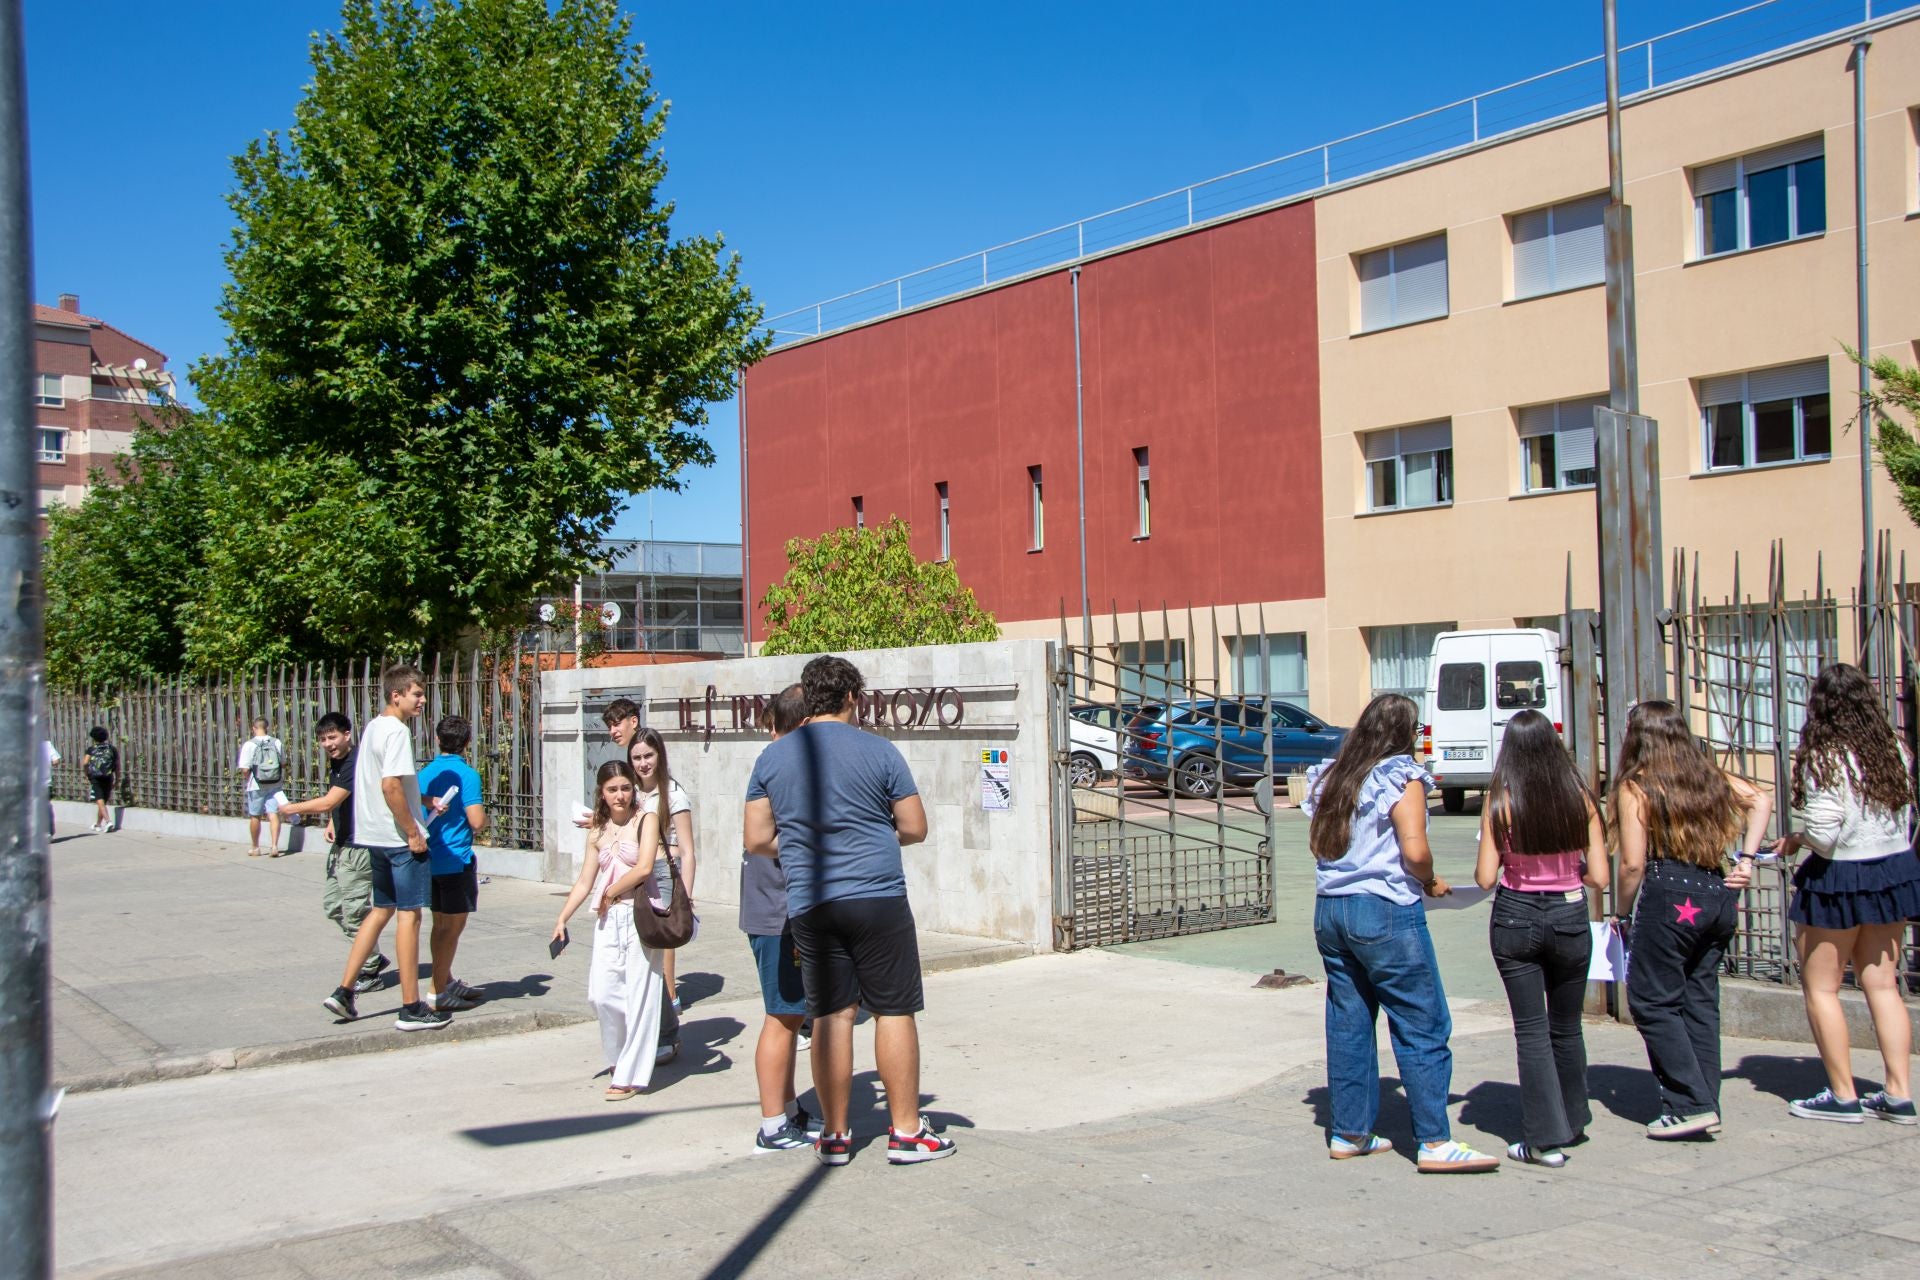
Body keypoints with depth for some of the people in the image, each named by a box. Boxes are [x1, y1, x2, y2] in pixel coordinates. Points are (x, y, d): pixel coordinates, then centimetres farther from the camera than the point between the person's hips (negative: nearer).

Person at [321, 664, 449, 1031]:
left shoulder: (372, 727, 13)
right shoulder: (397, 731, -16)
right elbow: (390, 785, -24)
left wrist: (422, 801, 17)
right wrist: (413, 833, -18)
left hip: (374, 835, 9)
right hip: (400, 838, -9)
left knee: (381, 911, 18)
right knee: (409, 914, -3)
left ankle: (344, 991, 17)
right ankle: (411, 1008, 2)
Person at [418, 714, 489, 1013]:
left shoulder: (426, 772, 7)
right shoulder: (466, 774, -13)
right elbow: (477, 821, -18)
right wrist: (484, 819, 2)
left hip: (430, 860, 7)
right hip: (456, 859, -7)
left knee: (441, 923, 17)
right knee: (454, 924, -2)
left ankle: (447, 981, 28)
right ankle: (437, 992, -3)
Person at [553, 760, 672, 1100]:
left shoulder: (646, 819, -3)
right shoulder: (598, 832, 13)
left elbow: (644, 868, -14)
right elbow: (585, 882, 14)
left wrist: (610, 893, -4)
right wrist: (562, 919, 8)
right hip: (608, 919, 5)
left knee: (638, 995, -2)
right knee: (601, 994, -1)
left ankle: (632, 1075, 6)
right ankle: (620, 1058, 22)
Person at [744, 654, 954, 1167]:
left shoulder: (772, 757, 6)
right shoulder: (877, 750, -3)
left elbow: (757, 840, 6)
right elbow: (914, 828, 1)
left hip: (809, 904, 3)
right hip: (878, 898, -3)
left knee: (830, 1016, 8)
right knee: (894, 1011, 4)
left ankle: (834, 1135, 13)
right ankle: (906, 1131, 9)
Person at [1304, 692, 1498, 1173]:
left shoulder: (1329, 777, 11)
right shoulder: (1401, 778, -8)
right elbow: (1415, 850, -16)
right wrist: (1431, 883, 1)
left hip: (1329, 910, 7)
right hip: (1386, 913, -7)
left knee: (1348, 1023, 12)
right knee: (1423, 1026, -1)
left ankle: (1349, 1133, 17)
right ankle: (1435, 1142, -1)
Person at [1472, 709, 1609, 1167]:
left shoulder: (1500, 801, -12)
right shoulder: (1580, 798, -7)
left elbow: (1485, 878, -11)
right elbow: (1599, 876, -5)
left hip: (1515, 918, -2)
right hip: (1569, 918, 2)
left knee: (1531, 1030, 5)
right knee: (1566, 1027, 19)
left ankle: (1546, 1138, 3)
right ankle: (1572, 1121, 34)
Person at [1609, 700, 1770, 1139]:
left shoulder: (1635, 787, -7)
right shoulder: (1708, 775, 11)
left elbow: (1633, 864, -11)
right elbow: (1761, 800, 13)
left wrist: (1623, 912, 3)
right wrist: (1746, 861, 12)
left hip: (1670, 899, -7)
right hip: (1718, 895, 7)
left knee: (1652, 1001, 3)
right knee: (1700, 1000, 12)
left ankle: (1690, 1105, -1)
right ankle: (1705, 1104, 14)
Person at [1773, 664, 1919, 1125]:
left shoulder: (1824, 760, -17)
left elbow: (1822, 834, -21)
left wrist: (1794, 839, -1)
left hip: (1839, 882, -7)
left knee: (1821, 988, 5)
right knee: (1882, 985, 11)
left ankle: (1843, 1096, 7)